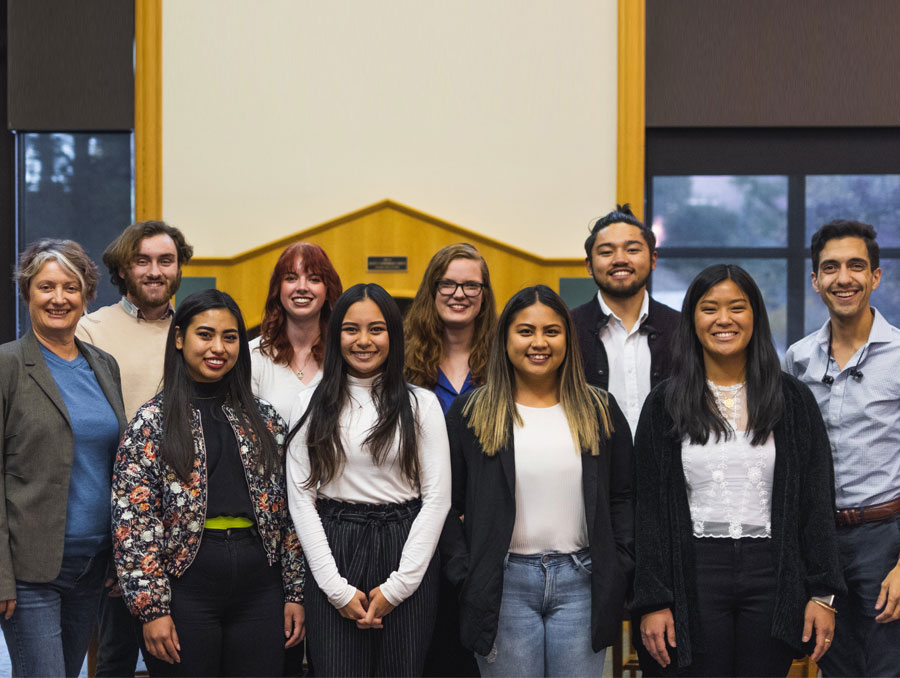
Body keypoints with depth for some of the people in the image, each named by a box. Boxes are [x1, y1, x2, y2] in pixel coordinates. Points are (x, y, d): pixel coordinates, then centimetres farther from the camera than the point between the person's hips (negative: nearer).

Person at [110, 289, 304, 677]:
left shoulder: (264, 419, 11)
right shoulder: (152, 422, -1)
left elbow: (286, 512, 11)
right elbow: (132, 522, -6)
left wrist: (294, 592, 6)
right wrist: (151, 607, -12)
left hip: (259, 583, 3)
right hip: (186, 583, -3)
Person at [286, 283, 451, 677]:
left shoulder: (421, 404, 3)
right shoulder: (312, 405, 5)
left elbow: (437, 497, -1)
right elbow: (300, 498, 1)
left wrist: (398, 585, -7)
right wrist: (337, 587, -6)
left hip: (404, 549, 0)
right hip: (333, 552, 0)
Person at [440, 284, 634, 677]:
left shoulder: (600, 410, 8)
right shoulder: (471, 413, 3)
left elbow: (623, 498, 9)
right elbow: (445, 504, 3)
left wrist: (617, 577, 0)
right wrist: (465, 577, -5)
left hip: (580, 583, 1)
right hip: (505, 584, -1)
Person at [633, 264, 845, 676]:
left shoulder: (794, 400, 5)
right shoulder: (664, 405, 4)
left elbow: (817, 502, 4)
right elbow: (649, 508, 3)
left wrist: (823, 594, -2)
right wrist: (652, 601, -3)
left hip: (772, 578, 1)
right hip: (696, 577, 0)